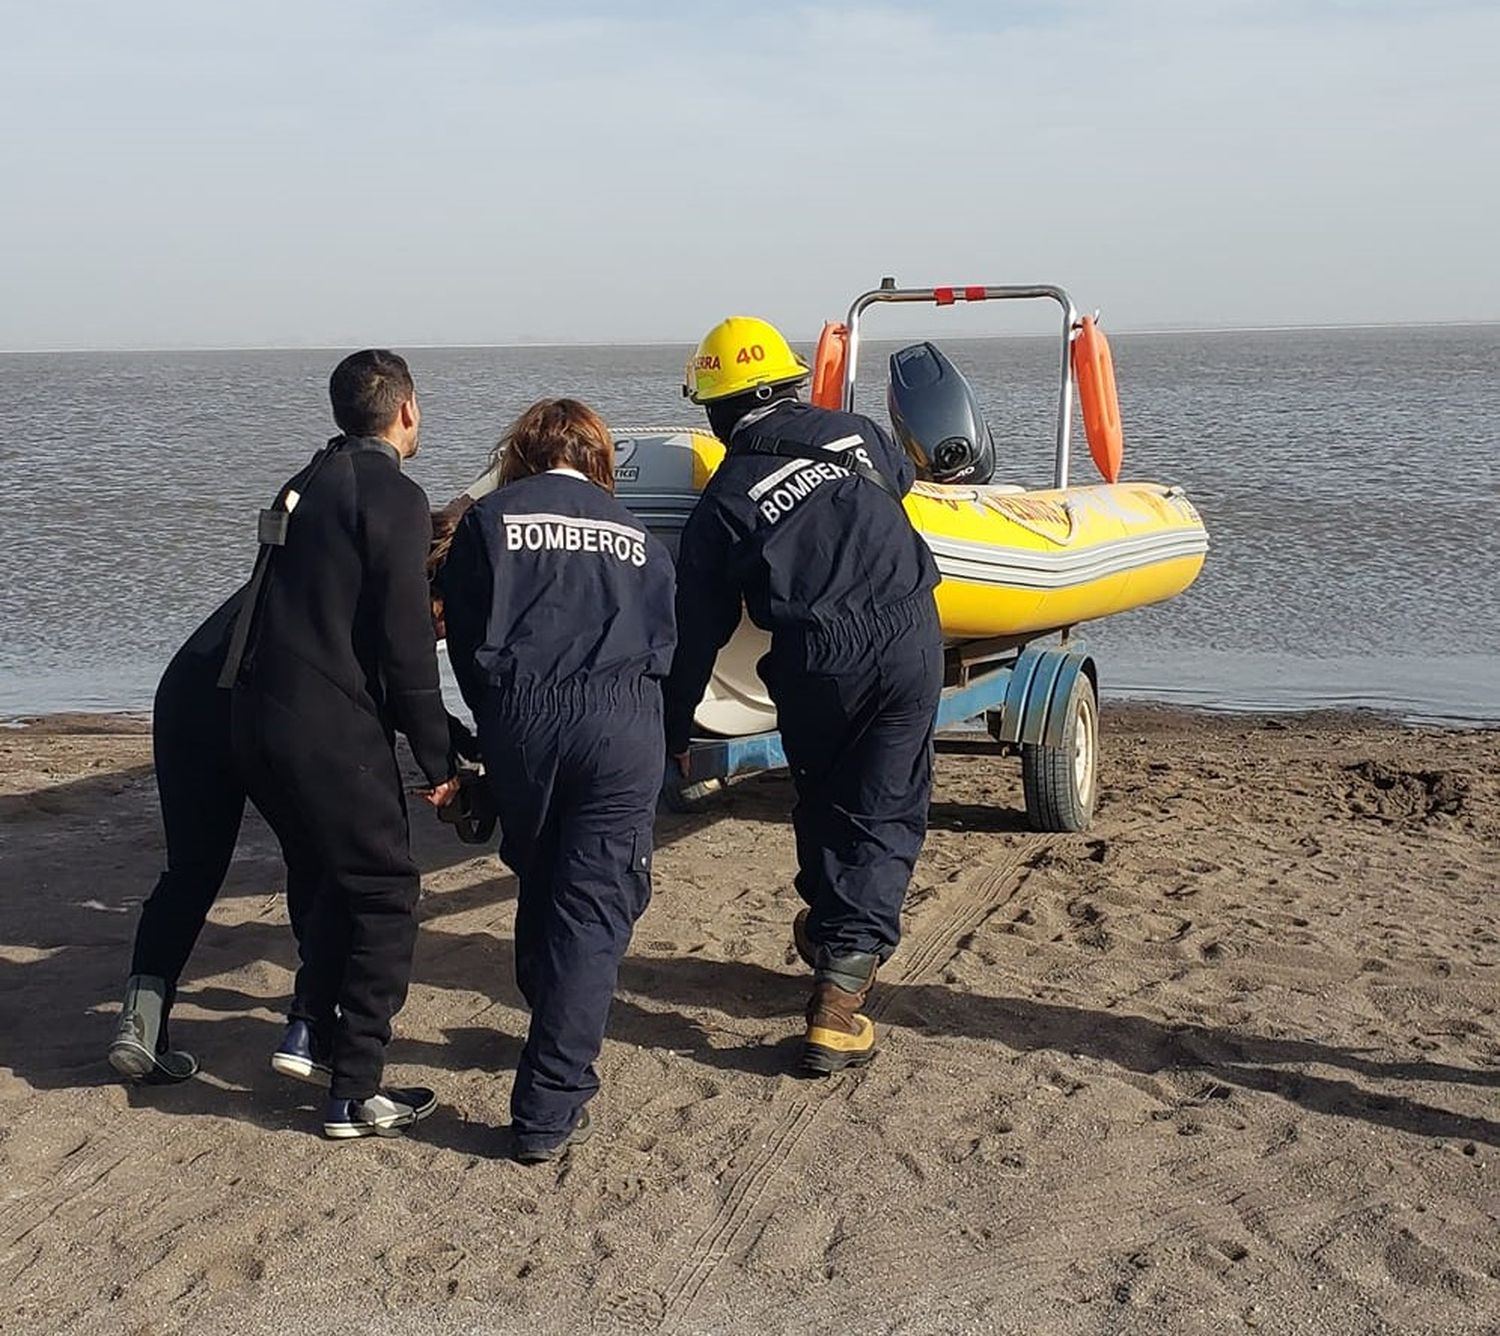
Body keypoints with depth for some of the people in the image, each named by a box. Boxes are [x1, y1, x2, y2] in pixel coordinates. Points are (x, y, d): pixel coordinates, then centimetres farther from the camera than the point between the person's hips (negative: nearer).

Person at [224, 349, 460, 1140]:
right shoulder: (393, 497, -9)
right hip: (331, 727, -8)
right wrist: (438, 760, -7)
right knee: (385, 895, 3)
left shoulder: (306, 487, 17)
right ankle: (354, 1096, 6)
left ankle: (311, 1031, 21)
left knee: (339, 872, 25)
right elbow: (406, 646, -14)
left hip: (256, 718, 8)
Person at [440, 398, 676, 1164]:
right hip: (622, 722, 0)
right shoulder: (636, 537, 18)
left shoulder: (490, 519, 11)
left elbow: (467, 639, 8)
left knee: (539, 886, 22)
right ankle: (548, 1112, -4)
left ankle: (554, 1035, 42)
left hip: (519, 722, 0)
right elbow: (663, 647, 13)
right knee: (593, 911, -1)